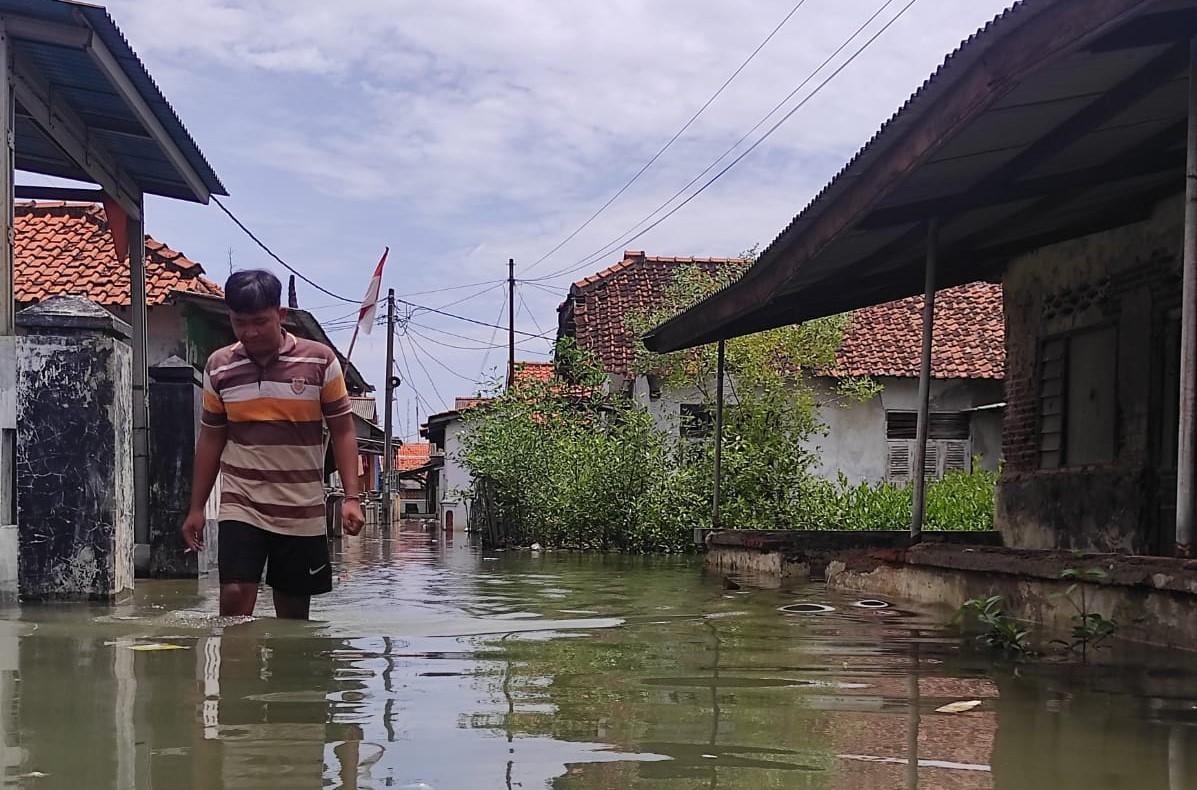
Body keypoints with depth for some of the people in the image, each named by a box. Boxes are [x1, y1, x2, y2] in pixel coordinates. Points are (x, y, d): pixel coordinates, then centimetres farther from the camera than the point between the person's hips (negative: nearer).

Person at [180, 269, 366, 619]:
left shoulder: (321, 360, -4)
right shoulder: (218, 367, 2)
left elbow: (342, 431, 1)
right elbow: (211, 439, 11)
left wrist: (351, 498, -8)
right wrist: (196, 507, 11)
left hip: (302, 511, 0)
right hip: (241, 507, 1)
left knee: (294, 614, 7)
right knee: (234, 595, -16)